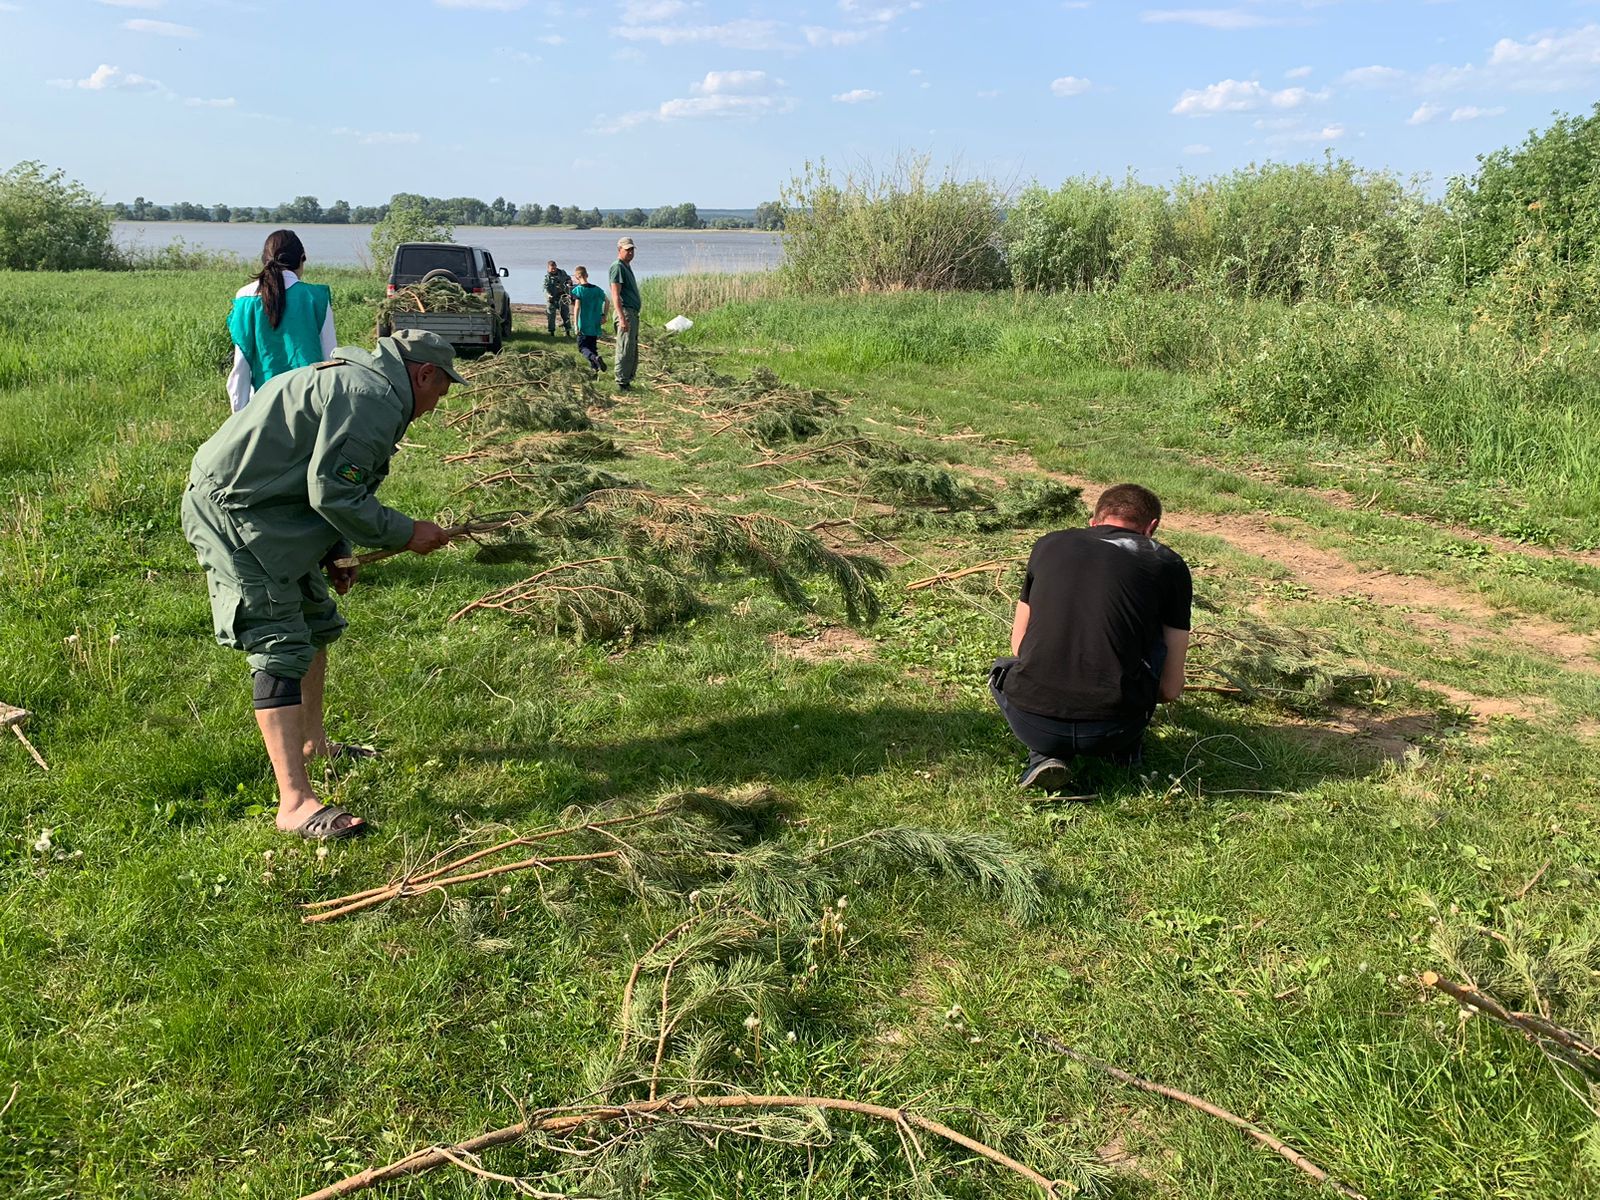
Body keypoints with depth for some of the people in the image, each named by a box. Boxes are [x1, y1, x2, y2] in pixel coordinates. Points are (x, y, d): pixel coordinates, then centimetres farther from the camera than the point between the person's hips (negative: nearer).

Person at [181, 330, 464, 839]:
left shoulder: (354, 382, 18)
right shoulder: (373, 398, -18)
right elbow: (332, 493, -23)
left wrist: (334, 555, 17)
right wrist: (405, 534, -13)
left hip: (258, 511, 11)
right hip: (230, 514, -11)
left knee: (317, 623, 22)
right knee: (282, 649, -15)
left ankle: (311, 741, 40)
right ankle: (295, 803, -16)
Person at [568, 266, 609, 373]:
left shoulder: (577, 290, -8)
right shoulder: (597, 290, 7)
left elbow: (577, 307, -16)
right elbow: (606, 302, 18)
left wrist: (576, 325, -16)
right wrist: (604, 315, 20)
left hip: (584, 325, -5)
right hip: (595, 326, 5)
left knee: (582, 347, 0)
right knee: (593, 347, 16)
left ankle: (595, 358, -27)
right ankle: (595, 369, 11)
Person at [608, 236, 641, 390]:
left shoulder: (627, 267, 21)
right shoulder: (618, 267, -10)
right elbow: (615, 295, -18)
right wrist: (622, 318, -26)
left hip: (633, 313, 10)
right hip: (625, 312, -10)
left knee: (633, 352, 13)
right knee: (625, 350, -9)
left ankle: (627, 381, 19)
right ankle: (621, 383, -6)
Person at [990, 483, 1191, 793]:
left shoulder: (1049, 544, 16)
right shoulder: (1169, 565, 11)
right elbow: (1170, 689, 14)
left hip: (1031, 723, 1)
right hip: (1113, 729, -1)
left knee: (1005, 668, 36)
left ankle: (1044, 754, 12)